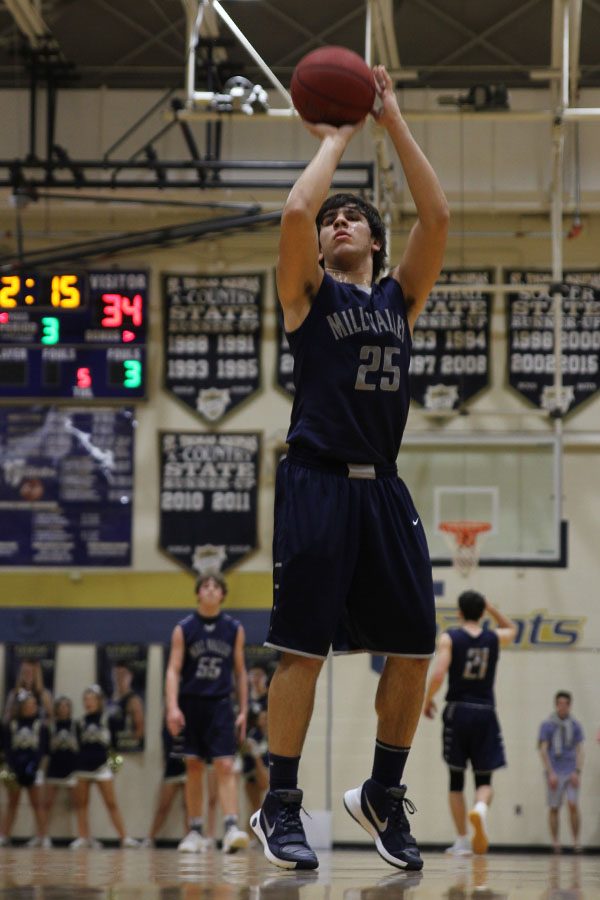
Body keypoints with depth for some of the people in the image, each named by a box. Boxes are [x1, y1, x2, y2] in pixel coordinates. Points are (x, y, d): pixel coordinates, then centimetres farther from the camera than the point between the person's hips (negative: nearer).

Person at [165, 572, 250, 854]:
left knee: (225, 766, -12)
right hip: (191, 704, 0)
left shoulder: (234, 629, 5)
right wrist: (172, 707, -15)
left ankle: (231, 828, -20)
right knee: (194, 768, 4)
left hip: (220, 704, 0)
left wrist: (243, 710, 5)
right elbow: (174, 670, -3)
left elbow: (240, 672, 9)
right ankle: (195, 831, 11)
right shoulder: (184, 629, 1)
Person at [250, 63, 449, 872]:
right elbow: (296, 210, -13)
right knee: (303, 646, -6)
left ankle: (383, 794, 19)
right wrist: (335, 140, 2)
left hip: (384, 488, 4)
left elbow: (437, 216, 4)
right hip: (318, 482, -4)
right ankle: (279, 806, 2)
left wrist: (394, 122, 5)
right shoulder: (308, 293, 5)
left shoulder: (401, 297, 16)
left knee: (414, 645, 2)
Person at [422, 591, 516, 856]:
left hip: (457, 711, -1)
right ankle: (480, 808, -28)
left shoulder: (449, 638, -3)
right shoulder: (494, 638, 6)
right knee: (484, 780, 7)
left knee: (456, 780, 10)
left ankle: (462, 841, 8)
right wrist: (490, 606, 24)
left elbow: (438, 675, -14)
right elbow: (512, 629, 31)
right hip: (485, 714, 1)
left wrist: (427, 700, 3)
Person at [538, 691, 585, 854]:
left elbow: (579, 750, 5)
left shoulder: (575, 726, 8)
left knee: (573, 805, -12)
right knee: (554, 808, 0)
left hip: (571, 772, 1)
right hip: (554, 772, -1)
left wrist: (577, 771, -7)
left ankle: (576, 841, -5)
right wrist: (550, 773, -10)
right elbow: (543, 750, -2)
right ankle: (555, 842, 7)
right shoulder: (547, 725, 2)